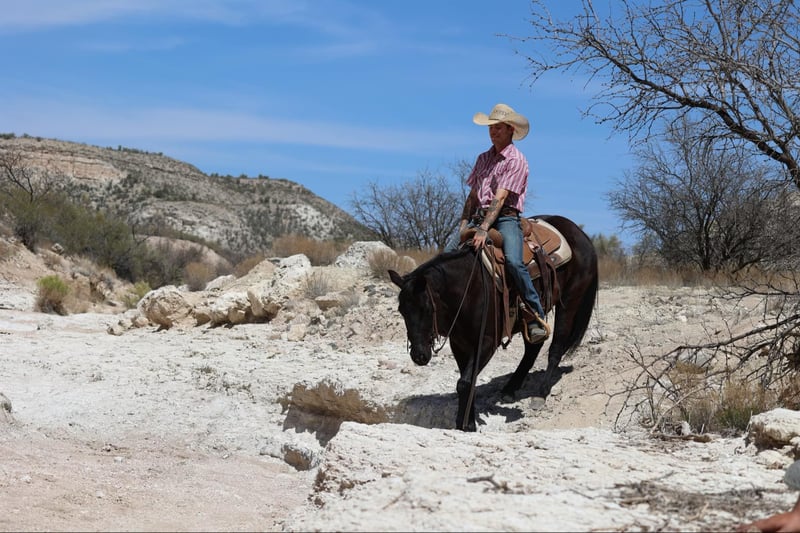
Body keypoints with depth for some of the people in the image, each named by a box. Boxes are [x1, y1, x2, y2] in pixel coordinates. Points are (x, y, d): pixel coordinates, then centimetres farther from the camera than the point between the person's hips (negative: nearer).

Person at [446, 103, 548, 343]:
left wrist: (484, 230, -26)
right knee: (448, 254, -14)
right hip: (480, 216, 7)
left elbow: (500, 198, -17)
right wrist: (464, 224, 6)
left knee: (513, 261, -31)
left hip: (506, 218, -7)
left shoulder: (516, 160, -5)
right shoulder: (483, 158, 18)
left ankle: (537, 318, -24)